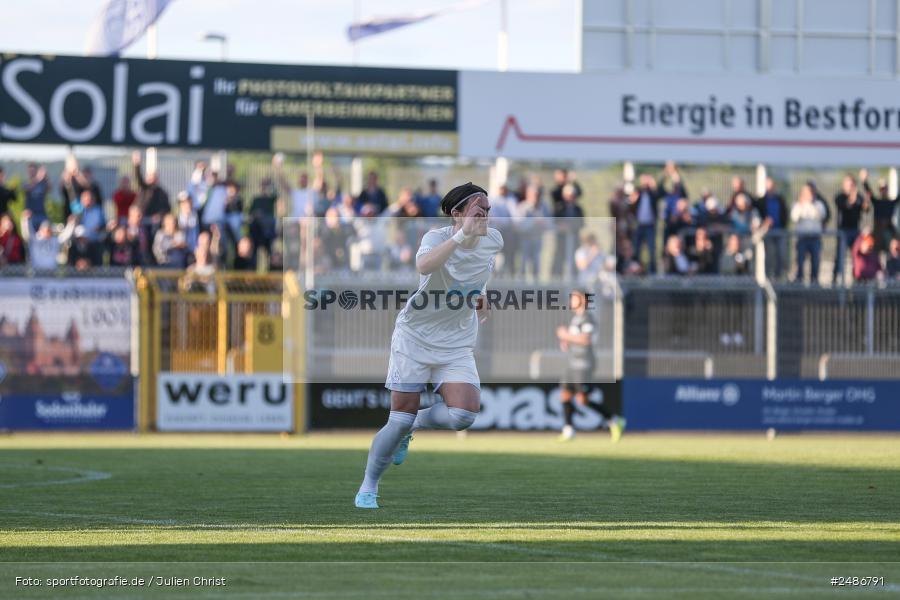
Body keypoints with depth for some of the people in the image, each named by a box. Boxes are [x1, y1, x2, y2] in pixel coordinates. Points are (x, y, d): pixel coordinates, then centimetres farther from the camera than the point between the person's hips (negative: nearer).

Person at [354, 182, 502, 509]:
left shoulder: (493, 240, -3)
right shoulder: (437, 237, -18)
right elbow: (424, 265, -44)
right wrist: (462, 236, -51)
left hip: (457, 345, 4)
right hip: (415, 336, -4)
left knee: (463, 415, -19)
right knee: (400, 419, -4)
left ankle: (412, 425, 13)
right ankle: (368, 486, 18)